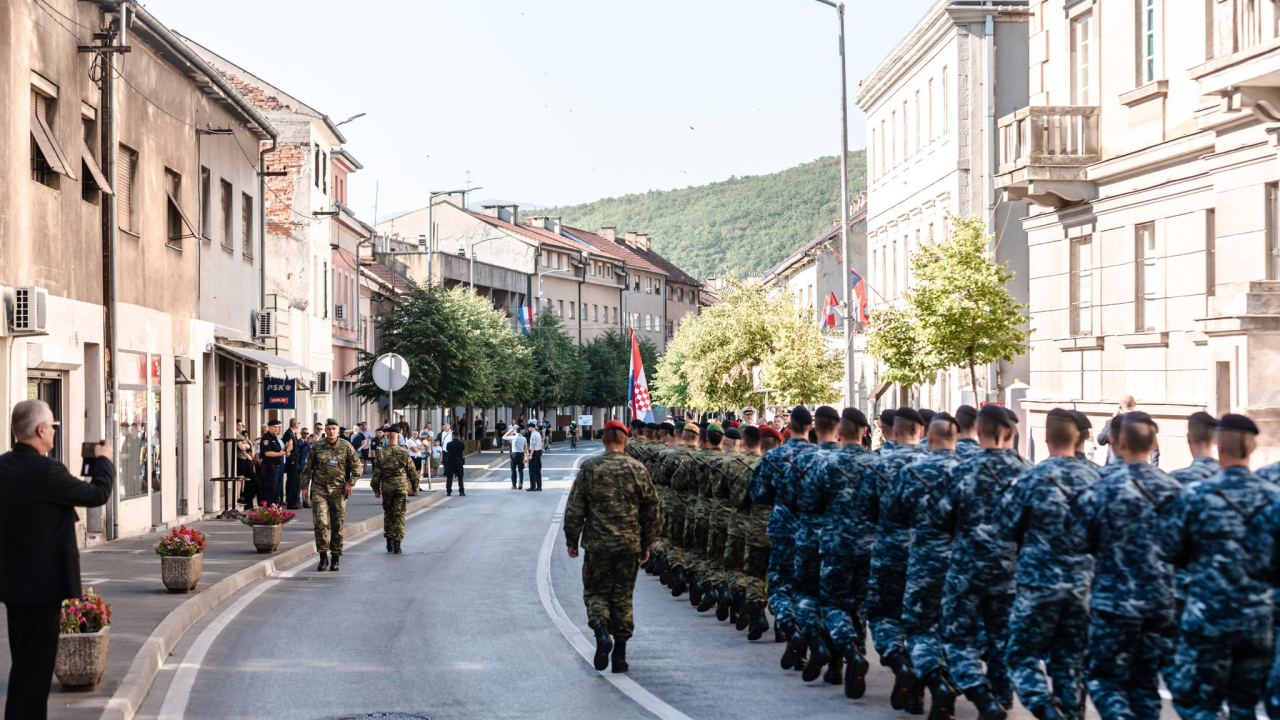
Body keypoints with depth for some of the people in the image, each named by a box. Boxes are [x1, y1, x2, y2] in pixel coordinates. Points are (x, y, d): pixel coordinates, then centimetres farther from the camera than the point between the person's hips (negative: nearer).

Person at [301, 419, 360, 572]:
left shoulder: (346, 447, 0)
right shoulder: (317, 446, 2)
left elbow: (357, 467, 6)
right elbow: (308, 467, 10)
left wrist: (350, 483, -4)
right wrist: (305, 486, 7)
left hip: (338, 490, 0)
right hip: (319, 489, 0)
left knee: (337, 525, 4)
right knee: (320, 522, -13)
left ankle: (335, 559, 14)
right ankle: (323, 556, -4)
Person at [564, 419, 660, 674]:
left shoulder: (589, 468, -5)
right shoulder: (637, 469, 1)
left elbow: (574, 509, -5)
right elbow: (651, 510, 5)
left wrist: (572, 540, 7)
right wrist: (646, 545, 14)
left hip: (597, 545, -2)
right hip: (629, 545, 2)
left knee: (595, 592, 12)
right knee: (623, 597, 10)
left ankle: (602, 632, -15)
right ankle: (620, 653, 11)